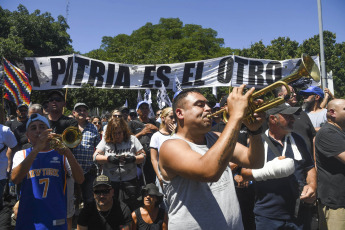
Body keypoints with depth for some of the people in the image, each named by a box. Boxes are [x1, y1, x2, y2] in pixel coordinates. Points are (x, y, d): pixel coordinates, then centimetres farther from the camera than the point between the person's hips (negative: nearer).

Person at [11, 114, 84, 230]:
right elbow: (15, 178, -15)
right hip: (28, 221, 0)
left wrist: (68, 153, -24)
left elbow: (80, 180, -9)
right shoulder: (21, 154, 5)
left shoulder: (61, 154, 4)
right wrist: (37, 148, -24)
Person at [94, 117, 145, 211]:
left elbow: (143, 156, 3)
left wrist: (133, 158, -17)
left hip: (129, 182, 0)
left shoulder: (132, 139, 4)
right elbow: (95, 156, -1)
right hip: (110, 182, 1)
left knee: (130, 210, 2)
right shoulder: (105, 141, 5)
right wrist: (109, 158, -17)